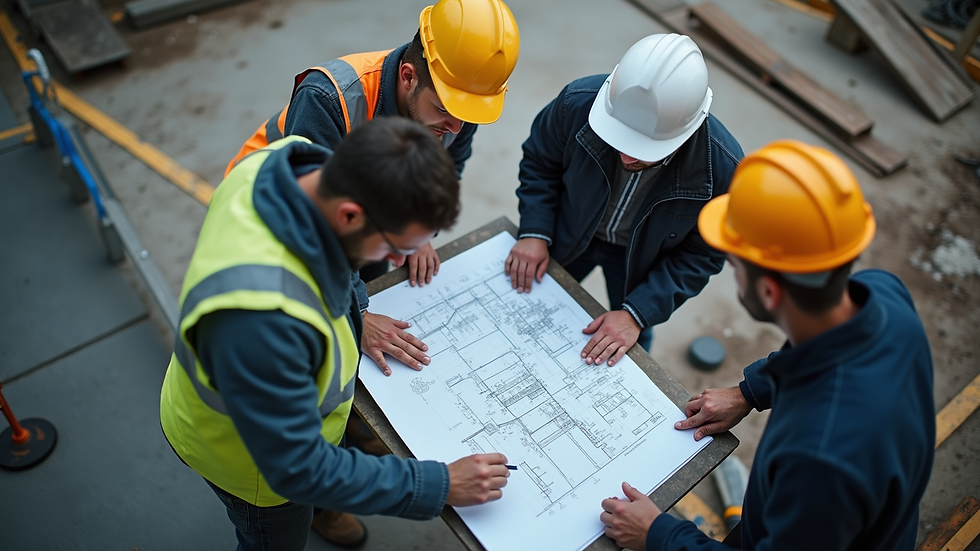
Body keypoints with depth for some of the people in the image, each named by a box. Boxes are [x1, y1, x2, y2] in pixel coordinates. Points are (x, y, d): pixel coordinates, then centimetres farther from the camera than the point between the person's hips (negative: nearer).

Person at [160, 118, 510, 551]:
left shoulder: (304, 164, -26)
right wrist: (439, 486, -30)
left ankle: (324, 512, 69)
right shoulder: (260, 317, -50)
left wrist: (352, 318, 0)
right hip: (248, 453, -6)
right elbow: (298, 469, -36)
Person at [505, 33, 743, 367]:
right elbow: (540, 161, -12)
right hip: (569, 235, 1)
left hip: (641, 259, -1)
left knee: (630, 346, 22)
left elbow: (701, 254, -21)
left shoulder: (723, 167, -37)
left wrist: (637, 314, -28)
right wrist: (534, 232, -22)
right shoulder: (579, 102, -34)